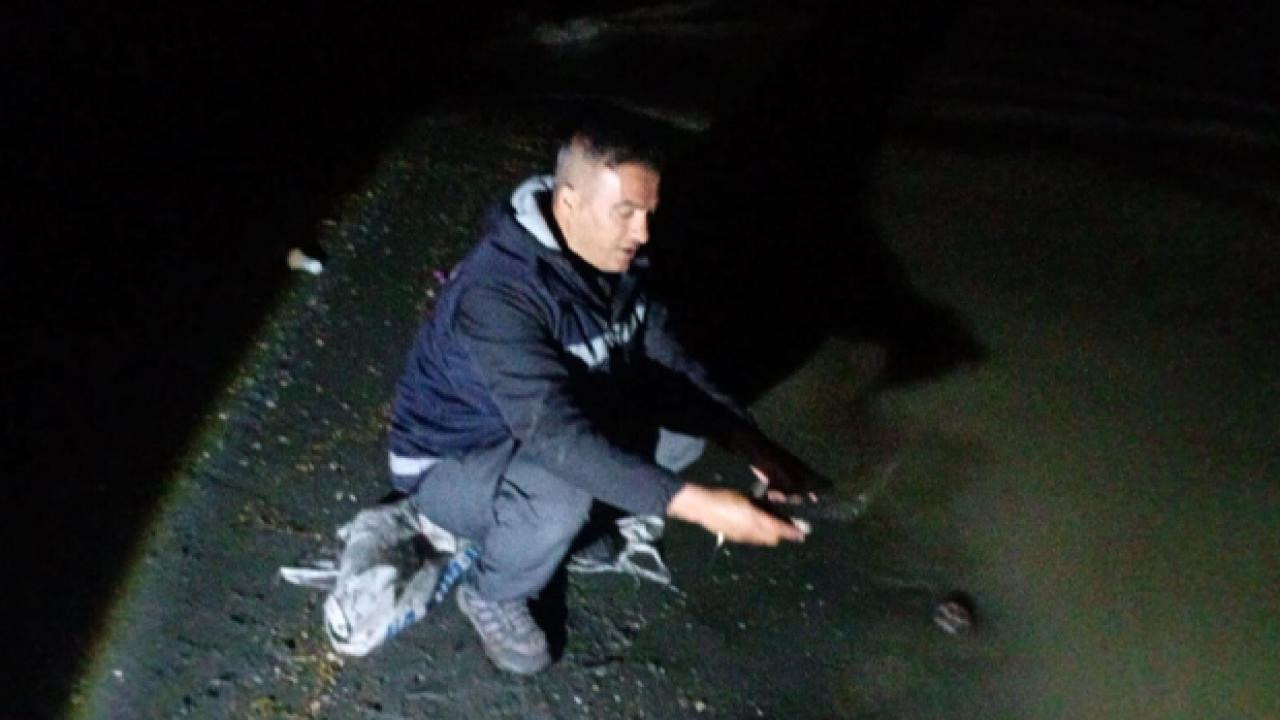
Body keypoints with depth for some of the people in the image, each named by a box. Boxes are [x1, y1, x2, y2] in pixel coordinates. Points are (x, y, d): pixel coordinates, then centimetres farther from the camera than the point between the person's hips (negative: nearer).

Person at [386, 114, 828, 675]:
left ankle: (580, 529, 12)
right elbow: (558, 435, -44)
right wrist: (697, 505, -49)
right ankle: (493, 595, -4)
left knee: (684, 418, -8)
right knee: (561, 488, -37)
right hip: (450, 466, -7)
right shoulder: (499, 292, -35)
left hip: (540, 431, 7)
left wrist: (751, 444, -18)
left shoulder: (613, 260, -11)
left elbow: (665, 364, -4)